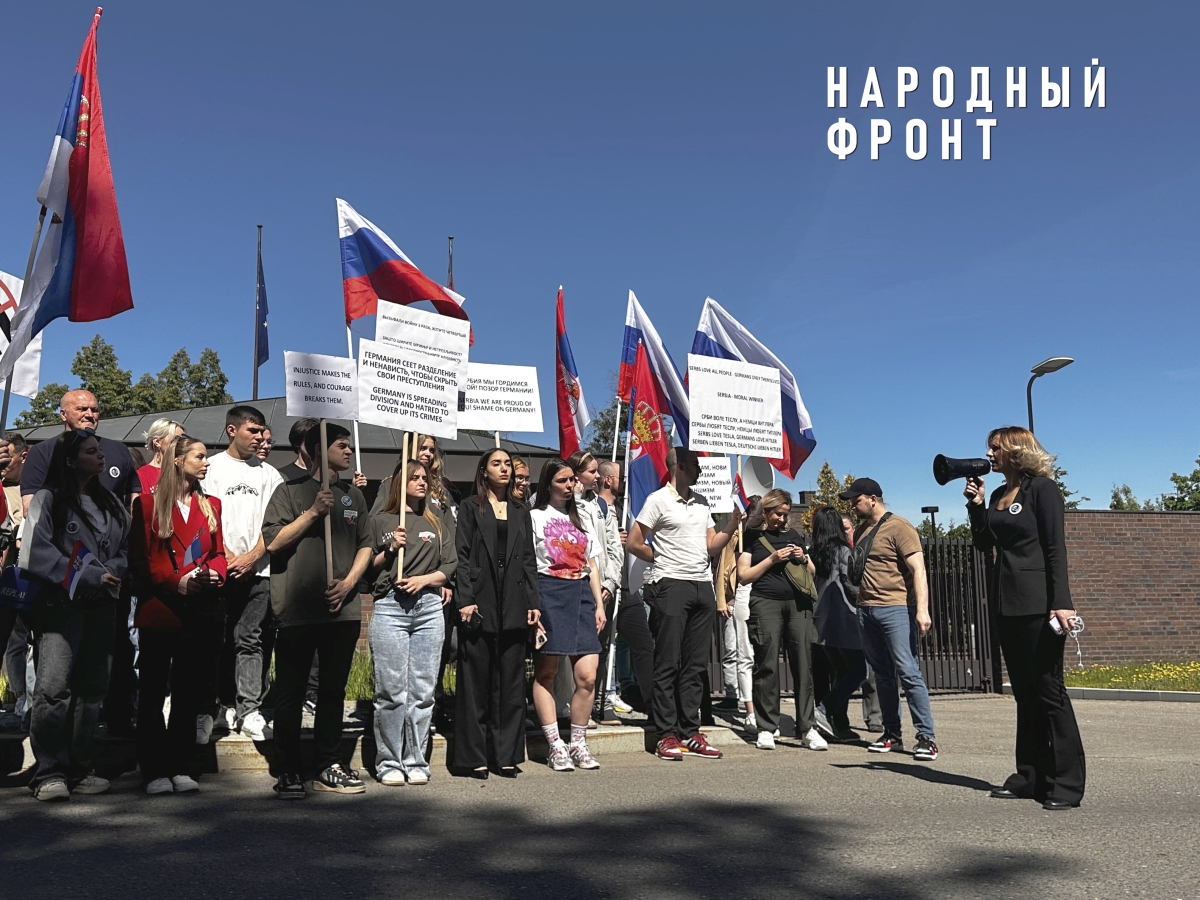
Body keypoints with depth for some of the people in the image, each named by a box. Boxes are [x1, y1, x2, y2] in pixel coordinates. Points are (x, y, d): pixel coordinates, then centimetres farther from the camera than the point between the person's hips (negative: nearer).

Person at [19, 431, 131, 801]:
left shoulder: (110, 502, 16)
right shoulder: (48, 499, -1)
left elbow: (126, 548, 16)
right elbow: (38, 553, -10)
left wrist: (112, 572, -5)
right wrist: (89, 576, -14)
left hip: (102, 605, 6)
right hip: (62, 602, -5)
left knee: (91, 688, 6)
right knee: (54, 687, -14)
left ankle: (79, 770, 14)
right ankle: (49, 773, -5)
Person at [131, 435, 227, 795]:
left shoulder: (210, 505, 17)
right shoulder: (148, 503, 3)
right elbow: (142, 556, -3)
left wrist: (215, 573, -5)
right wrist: (177, 581, -14)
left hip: (202, 610, 4)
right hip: (160, 609, -4)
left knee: (190, 693, 8)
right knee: (153, 691, 2)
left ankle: (180, 768, 16)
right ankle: (154, 770, 9)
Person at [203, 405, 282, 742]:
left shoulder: (269, 474, 12)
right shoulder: (212, 467, 7)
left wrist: (252, 557, -6)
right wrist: (227, 557, -8)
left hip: (258, 570, 1)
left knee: (250, 639, -1)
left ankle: (250, 711, 0)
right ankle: (206, 707, 13)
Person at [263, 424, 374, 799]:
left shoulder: (353, 496, 16)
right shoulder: (291, 491, 2)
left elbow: (366, 545, 15)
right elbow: (273, 542, -8)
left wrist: (349, 582, 0)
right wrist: (313, 512, -13)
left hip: (342, 609, 4)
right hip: (297, 610, -4)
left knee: (333, 691, 11)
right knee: (290, 693, 2)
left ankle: (329, 766, 20)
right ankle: (288, 771, 12)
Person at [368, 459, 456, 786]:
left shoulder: (439, 522, 18)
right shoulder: (381, 521, 12)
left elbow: (449, 567, 11)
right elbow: (367, 567, 8)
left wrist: (425, 579, -5)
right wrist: (390, 549, -6)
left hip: (429, 608, 2)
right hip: (389, 606, -2)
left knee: (422, 691, 1)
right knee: (391, 691, -4)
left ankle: (416, 762, 9)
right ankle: (389, 762, 6)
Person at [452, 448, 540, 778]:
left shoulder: (521, 512, 17)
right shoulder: (470, 507, 6)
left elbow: (529, 560, 14)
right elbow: (462, 555, -2)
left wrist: (533, 602, 4)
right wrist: (465, 599, -12)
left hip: (513, 606, 4)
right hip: (480, 604, -3)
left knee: (511, 681, 5)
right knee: (476, 682, 0)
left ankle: (506, 755, 12)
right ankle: (474, 756, 7)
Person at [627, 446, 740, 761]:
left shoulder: (701, 502, 18)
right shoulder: (658, 500, -2)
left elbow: (711, 546, 15)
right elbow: (634, 543, -3)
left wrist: (733, 524, 3)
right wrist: (663, 559, 5)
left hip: (702, 586, 6)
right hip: (671, 585, -6)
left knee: (695, 664, 8)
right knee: (668, 664, -2)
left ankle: (690, 732, 14)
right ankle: (667, 735, 4)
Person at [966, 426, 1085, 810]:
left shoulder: (1042, 488, -6)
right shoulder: (999, 495, 15)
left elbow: (1056, 548, -12)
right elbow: (984, 543, 14)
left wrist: (1061, 602, -19)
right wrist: (975, 503, 5)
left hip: (1037, 604, -8)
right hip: (1006, 602, 8)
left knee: (1048, 689, -6)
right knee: (1024, 691, 11)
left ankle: (1067, 782, 1)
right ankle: (1031, 775, 17)